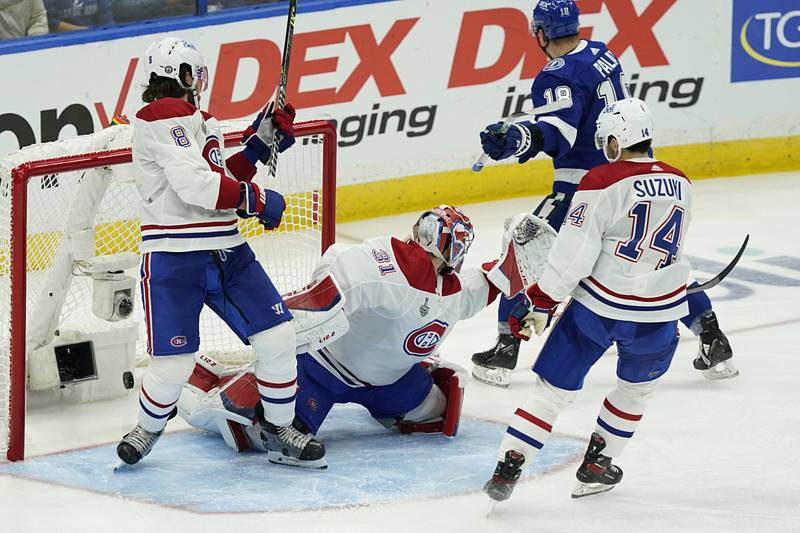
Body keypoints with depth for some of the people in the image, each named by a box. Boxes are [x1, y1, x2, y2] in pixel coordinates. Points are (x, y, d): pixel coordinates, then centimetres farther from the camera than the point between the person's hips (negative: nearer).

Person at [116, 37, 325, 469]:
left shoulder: (198, 122, 19)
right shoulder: (166, 117, -12)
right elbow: (195, 185, -21)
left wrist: (258, 145, 14)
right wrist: (256, 199, -11)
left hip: (226, 254, 9)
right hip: (173, 259, -9)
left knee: (277, 336, 1)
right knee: (174, 362, -8)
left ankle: (279, 431, 15)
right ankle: (148, 429, 21)